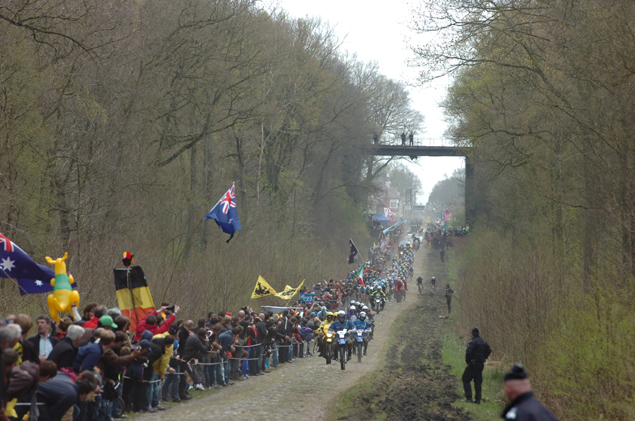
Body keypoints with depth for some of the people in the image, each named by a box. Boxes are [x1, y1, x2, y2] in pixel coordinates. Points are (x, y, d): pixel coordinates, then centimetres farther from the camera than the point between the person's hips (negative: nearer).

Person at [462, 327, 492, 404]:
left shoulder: (473, 341, -14)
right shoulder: (483, 341, 10)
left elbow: (468, 352, -24)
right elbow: (489, 350, 20)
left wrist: (467, 361, -10)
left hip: (473, 364, -7)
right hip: (481, 364, 7)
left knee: (466, 380, 2)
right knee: (478, 381, 12)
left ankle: (469, 397, -7)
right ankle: (478, 399, 9)